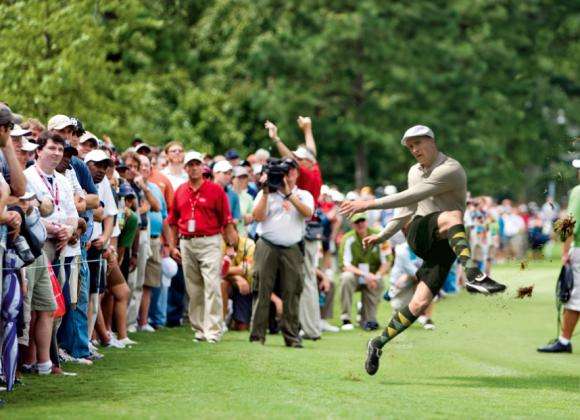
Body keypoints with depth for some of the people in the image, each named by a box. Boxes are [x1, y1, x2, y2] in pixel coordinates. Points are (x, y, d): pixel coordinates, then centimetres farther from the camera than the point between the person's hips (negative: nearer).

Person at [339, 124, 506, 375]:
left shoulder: (450, 170, -10)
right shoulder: (415, 172, 17)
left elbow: (413, 196, -18)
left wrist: (370, 204, -18)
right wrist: (382, 236, 24)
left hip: (443, 246, -4)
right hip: (418, 233, 4)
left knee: (420, 303, -16)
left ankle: (378, 345, 3)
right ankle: (473, 275, -57)